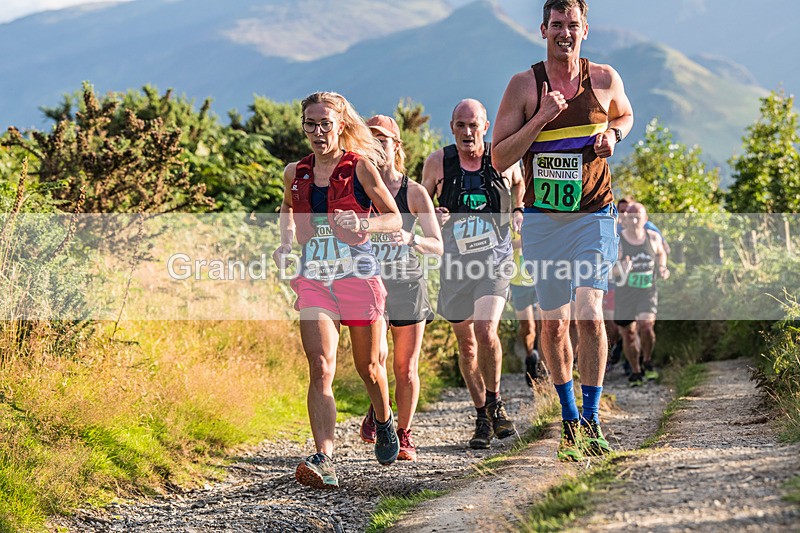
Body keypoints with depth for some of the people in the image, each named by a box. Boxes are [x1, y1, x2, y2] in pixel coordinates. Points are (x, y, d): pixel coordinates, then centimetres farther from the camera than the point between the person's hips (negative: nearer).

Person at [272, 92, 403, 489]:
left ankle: (384, 421, 46)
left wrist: (364, 224, -20)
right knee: (320, 369, -16)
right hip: (313, 278, 2)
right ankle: (324, 460, -25)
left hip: (358, 275, -2)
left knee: (368, 368, 13)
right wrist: (286, 241, 11)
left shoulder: (360, 166, -3)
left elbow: (395, 219, 0)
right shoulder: (295, 173, 9)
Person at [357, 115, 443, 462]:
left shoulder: (414, 192, 1)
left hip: (407, 283, 1)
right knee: (375, 353, -21)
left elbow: (438, 246, 0)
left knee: (406, 368, 3)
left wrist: (410, 239, -19)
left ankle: (404, 434, 18)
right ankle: (376, 409, 7)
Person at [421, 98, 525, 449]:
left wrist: (518, 211, 6)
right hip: (455, 262, 2)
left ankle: (495, 402, 3)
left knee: (486, 332, -20)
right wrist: (432, 216, -7)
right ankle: (482, 419, 21)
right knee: (466, 345, 6)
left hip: (495, 258, -2)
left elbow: (518, 184, 22)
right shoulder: (437, 163, -1)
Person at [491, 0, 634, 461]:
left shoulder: (606, 79, 0)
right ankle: (570, 419, 24)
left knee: (591, 315, -14)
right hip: (543, 217, 1)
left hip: (594, 216, -1)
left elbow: (625, 116, 23)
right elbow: (500, 158, -6)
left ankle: (592, 420, -8)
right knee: (554, 322, 8)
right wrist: (541, 118, -18)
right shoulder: (525, 85, -4)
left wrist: (612, 135, 0)